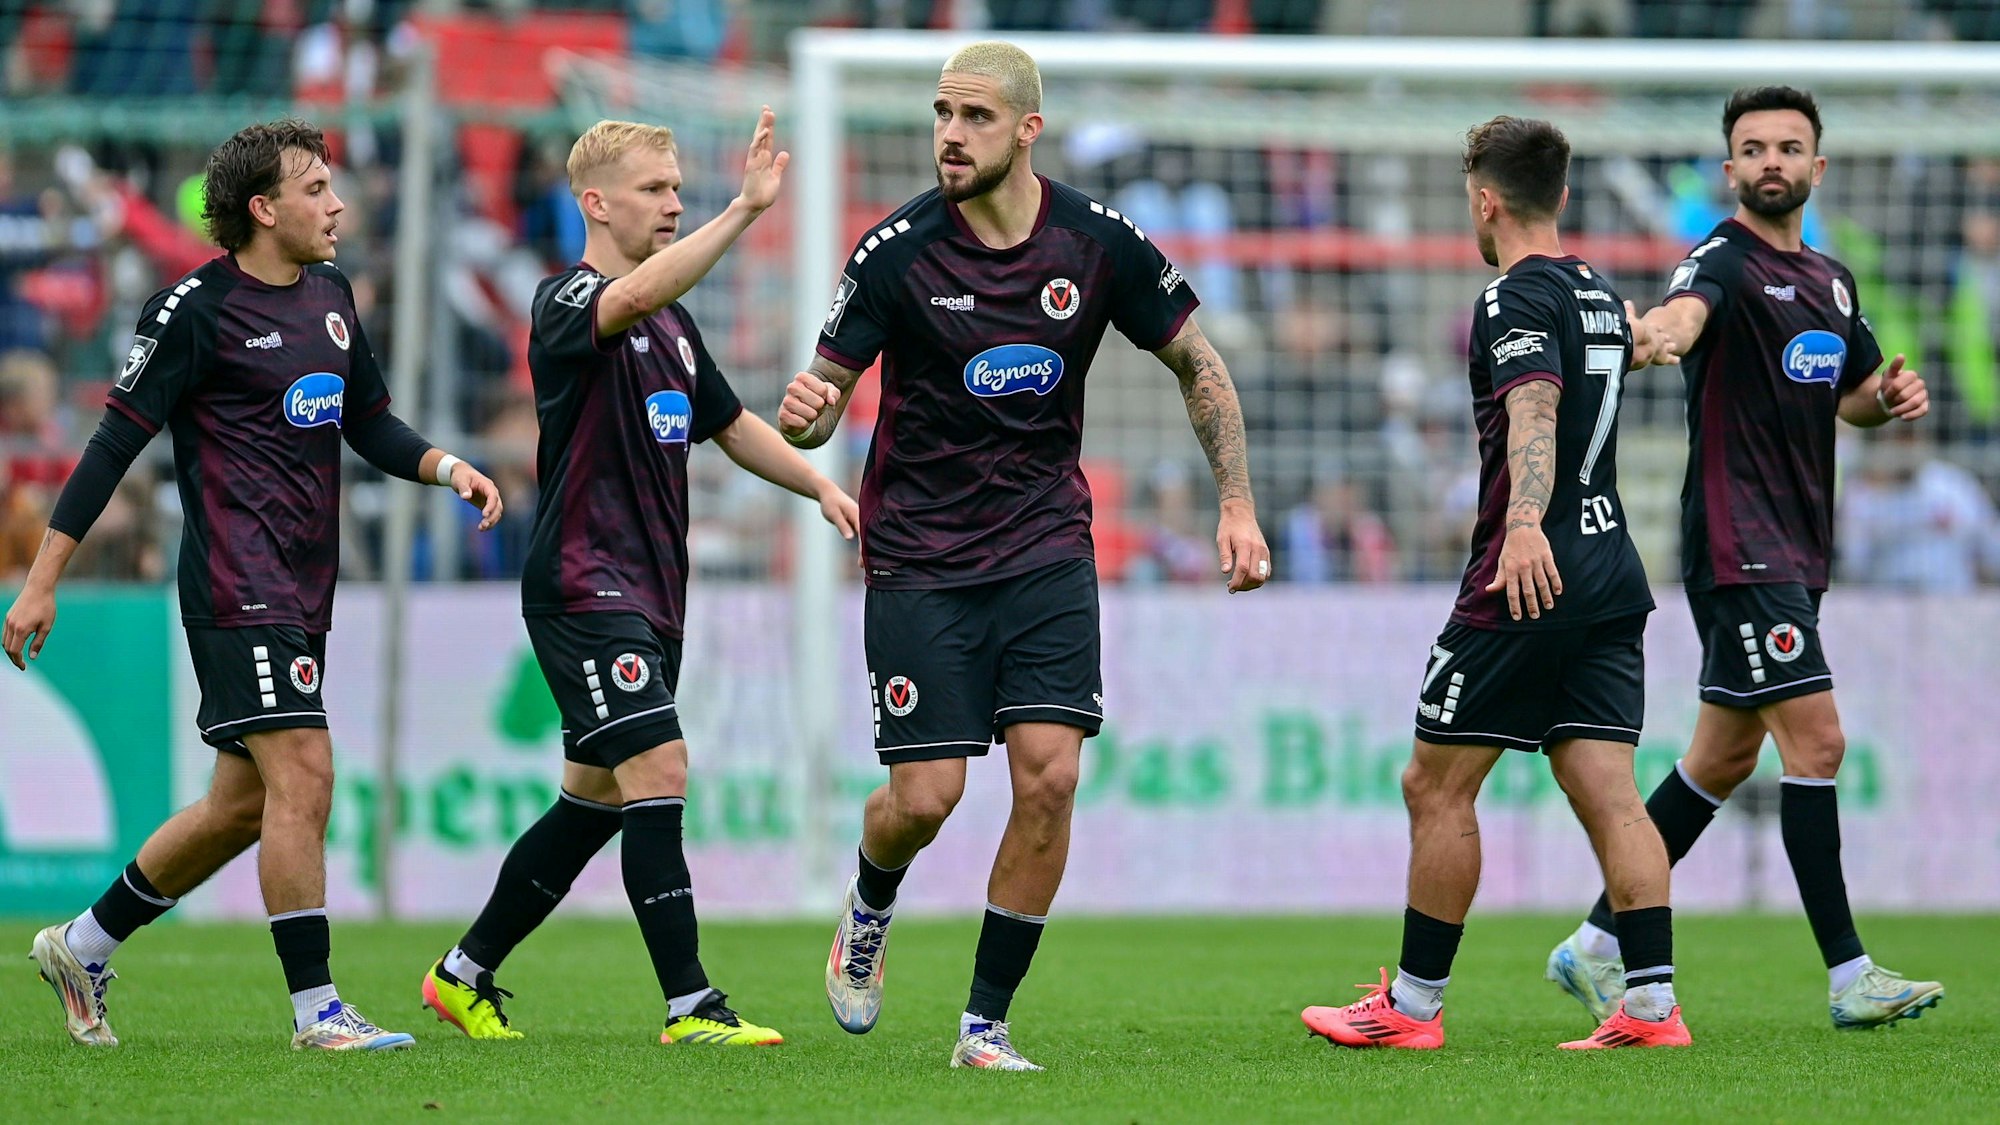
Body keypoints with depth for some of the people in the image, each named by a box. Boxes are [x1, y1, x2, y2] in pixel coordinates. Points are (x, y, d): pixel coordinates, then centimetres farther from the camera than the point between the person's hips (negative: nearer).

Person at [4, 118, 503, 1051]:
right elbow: (116, 442, -8)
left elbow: (370, 425, 23)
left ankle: (84, 945, 26)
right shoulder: (196, 310, -10)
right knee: (303, 774, -15)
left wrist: (446, 467, 2)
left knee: (246, 804, 12)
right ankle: (316, 1009, -11)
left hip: (303, 593, 9)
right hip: (237, 589, -9)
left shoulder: (329, 295, 13)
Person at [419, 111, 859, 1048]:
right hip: (582, 584, -9)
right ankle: (689, 1006, -16)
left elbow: (730, 424, 27)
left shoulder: (673, 323, 17)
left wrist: (820, 485, 12)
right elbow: (633, 295, -34)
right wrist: (745, 209, -42)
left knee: (596, 798, 13)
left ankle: (466, 975, 25)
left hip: (651, 589, 9)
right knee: (658, 770, -16)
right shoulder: (566, 302, -11)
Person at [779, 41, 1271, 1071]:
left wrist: (1237, 503, 0)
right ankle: (868, 912, 30)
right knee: (925, 795, -7)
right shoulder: (897, 251, -11)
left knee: (1049, 778, -11)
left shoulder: (1099, 244, -6)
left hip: (1046, 550, 2)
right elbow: (828, 388, -6)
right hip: (919, 557, -2)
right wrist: (805, 413, -31)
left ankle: (985, 1024, 1)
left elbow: (1199, 367, 8)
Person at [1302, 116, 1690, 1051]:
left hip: (1525, 585, -8)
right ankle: (1652, 1004, -8)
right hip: (1612, 579, 8)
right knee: (1606, 793, 2)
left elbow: (1535, 410, -31)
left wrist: (1525, 524, -46)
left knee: (1436, 788, 2)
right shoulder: (1597, 294, 14)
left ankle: (1413, 1005, 7)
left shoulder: (1516, 301, -12)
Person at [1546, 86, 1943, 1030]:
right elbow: (1683, 315, -33)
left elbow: (1852, 395, 30)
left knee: (1726, 758, 13)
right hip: (1738, 547, -9)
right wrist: (1653, 336, -57)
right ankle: (1848, 974, -12)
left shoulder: (1831, 281, 16)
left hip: (1798, 551, 9)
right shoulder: (1724, 262, -10)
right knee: (1815, 738, -14)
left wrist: (1887, 396, 7)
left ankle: (1597, 948, 21)